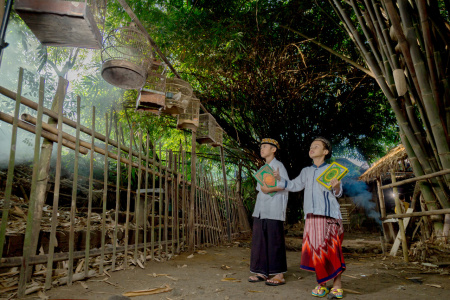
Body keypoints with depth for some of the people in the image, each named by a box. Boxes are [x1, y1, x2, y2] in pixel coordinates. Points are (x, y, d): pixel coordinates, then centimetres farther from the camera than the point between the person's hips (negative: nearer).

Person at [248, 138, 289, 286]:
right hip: (261, 211, 7)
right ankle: (262, 272, 18)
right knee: (260, 240, 8)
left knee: (275, 241, -3)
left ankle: (279, 275, 6)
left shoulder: (278, 166, -4)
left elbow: (285, 189, -7)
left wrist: (282, 211, -12)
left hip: (273, 211, -7)